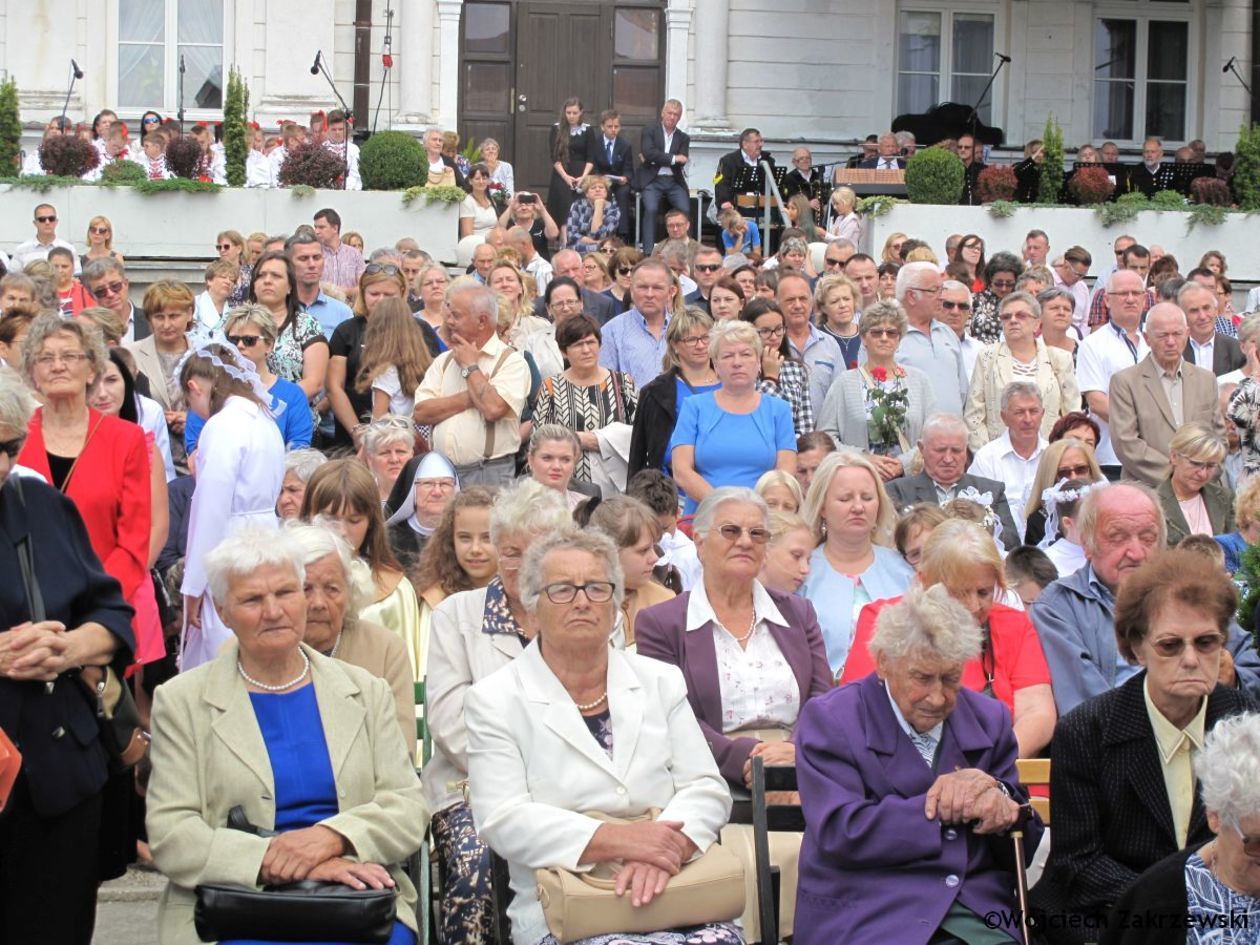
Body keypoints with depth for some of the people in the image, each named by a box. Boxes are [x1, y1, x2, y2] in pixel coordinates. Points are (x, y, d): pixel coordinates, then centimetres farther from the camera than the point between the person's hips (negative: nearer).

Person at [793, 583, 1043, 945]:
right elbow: (839, 834, -11)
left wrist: (999, 801, -7)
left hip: (977, 911, 4)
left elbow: (1026, 844, 16)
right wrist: (940, 808, -9)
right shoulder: (829, 720, 2)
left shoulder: (988, 720, 15)